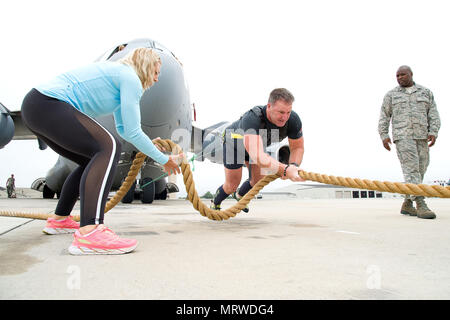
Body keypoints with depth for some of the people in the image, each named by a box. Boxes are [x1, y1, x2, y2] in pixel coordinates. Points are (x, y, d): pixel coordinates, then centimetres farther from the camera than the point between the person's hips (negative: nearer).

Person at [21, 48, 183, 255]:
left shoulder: (118, 73, 25)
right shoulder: (130, 78, -6)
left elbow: (123, 129, 31)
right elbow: (133, 132, -10)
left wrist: (152, 146, 29)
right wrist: (165, 160, 0)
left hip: (35, 107, 11)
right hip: (48, 105, -11)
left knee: (93, 160, 18)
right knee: (108, 148, -24)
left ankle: (59, 220, 28)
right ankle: (88, 233, -39)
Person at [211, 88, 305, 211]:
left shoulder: (293, 120, -33)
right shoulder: (252, 119, -50)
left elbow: (298, 147, -18)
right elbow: (258, 157, -62)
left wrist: (293, 166, -40)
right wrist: (285, 170, -74)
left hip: (256, 143, 5)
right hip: (234, 140, -5)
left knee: (258, 180, 11)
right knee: (232, 186, 3)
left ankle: (239, 195, 46)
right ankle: (214, 204, 37)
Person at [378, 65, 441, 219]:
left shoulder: (426, 92, 15)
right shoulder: (391, 95, 10)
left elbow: (433, 114, 9)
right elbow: (384, 117, 8)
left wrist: (433, 132, -5)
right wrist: (384, 135, -3)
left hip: (422, 137, 3)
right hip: (402, 136, -3)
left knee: (419, 170, 2)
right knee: (411, 168, -15)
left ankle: (407, 204, 12)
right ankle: (420, 205, -21)